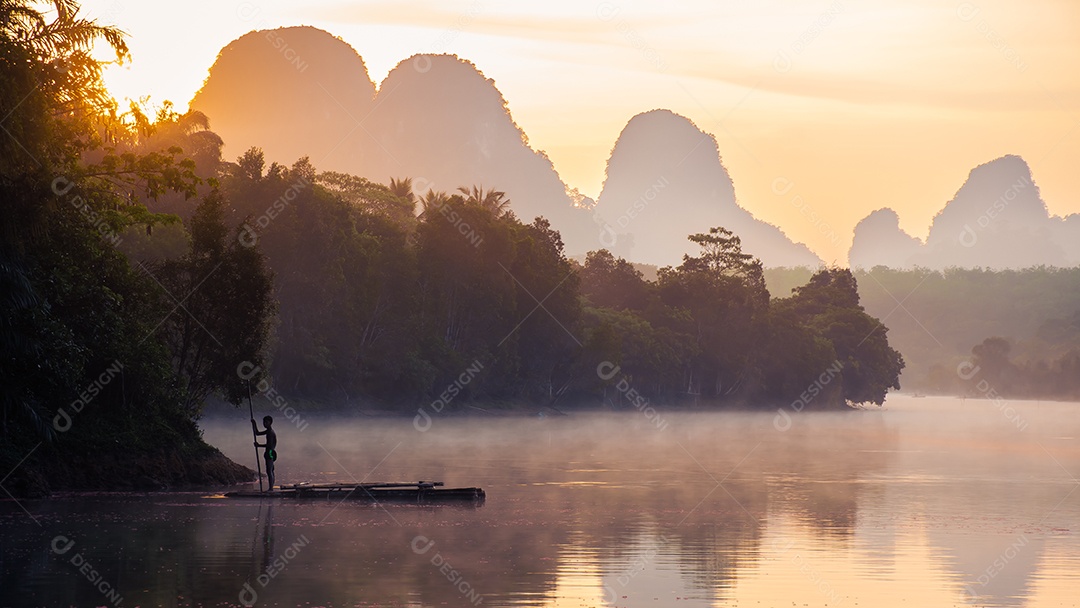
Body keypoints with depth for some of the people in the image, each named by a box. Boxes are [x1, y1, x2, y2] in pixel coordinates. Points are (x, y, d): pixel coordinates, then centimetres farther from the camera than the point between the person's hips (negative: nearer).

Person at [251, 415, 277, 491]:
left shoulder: (271, 432, -14)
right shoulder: (268, 431, 17)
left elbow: (270, 444, -22)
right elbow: (257, 433, 27)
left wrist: (259, 445, -15)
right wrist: (253, 424, 20)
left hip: (270, 452, -11)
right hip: (269, 453, 11)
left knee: (269, 471, -13)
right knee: (270, 471, 11)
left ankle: (271, 488, -16)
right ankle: (271, 488, 13)